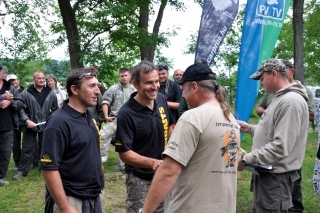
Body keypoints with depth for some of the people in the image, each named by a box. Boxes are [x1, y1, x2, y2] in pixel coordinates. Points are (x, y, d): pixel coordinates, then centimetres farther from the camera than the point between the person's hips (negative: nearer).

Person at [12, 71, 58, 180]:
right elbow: (21, 108, -6)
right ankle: (22, 170, 13)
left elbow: (55, 109, 10)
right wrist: (27, 120, -17)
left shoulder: (51, 93, 2)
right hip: (30, 125, -2)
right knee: (27, 148, 4)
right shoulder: (26, 93, -6)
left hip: (46, 126, 2)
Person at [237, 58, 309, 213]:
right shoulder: (280, 98, 14)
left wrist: (246, 159, -25)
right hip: (267, 172, 10)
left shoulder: (291, 101, -21)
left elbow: (281, 147, -28)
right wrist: (250, 128, 8)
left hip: (276, 177, -10)